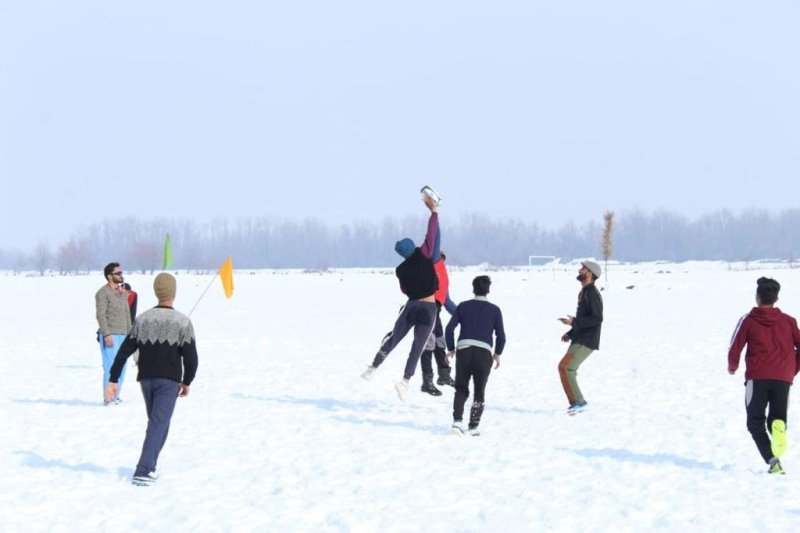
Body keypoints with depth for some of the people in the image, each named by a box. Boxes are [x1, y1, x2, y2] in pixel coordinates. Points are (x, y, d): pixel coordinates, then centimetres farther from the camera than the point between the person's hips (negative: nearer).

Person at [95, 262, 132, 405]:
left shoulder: (123, 292, 16)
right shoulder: (103, 293, -8)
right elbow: (101, 315, -13)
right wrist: (106, 334, -18)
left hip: (122, 335, 8)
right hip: (109, 335, -8)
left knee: (121, 367, 9)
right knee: (111, 366, -9)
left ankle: (115, 396, 17)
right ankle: (108, 398, -4)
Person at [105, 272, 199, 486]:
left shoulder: (143, 320, 2)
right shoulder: (182, 322, -8)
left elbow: (124, 351, 1)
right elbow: (190, 357, -10)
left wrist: (113, 380, 4)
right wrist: (186, 382, 5)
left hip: (146, 379, 4)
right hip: (169, 381, -4)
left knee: (157, 422, 21)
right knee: (159, 424, -6)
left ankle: (149, 467, 22)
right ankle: (143, 471, -17)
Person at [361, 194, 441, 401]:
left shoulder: (401, 270, 4)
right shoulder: (424, 255, -7)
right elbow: (432, 234, -7)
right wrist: (433, 211, -1)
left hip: (411, 305, 3)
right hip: (428, 308, -3)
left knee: (393, 339, 18)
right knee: (418, 346, -5)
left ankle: (373, 368, 17)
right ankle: (405, 381, -17)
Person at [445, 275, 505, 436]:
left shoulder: (463, 306, 10)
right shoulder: (494, 310, 8)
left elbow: (449, 328, 3)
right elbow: (501, 335, 3)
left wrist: (451, 349, 14)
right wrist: (497, 354, 18)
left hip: (463, 350, 1)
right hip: (484, 353, -1)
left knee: (461, 389, 12)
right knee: (479, 391, 10)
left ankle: (457, 420, -8)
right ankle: (473, 426, 4)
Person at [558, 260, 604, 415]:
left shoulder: (592, 293, -15)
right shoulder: (584, 292, 16)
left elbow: (597, 319, -24)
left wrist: (573, 322, -25)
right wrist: (570, 333, 16)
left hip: (587, 341, -10)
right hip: (579, 340, 10)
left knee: (565, 367, -17)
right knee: (567, 368, 11)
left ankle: (578, 401, -12)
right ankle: (577, 402, 17)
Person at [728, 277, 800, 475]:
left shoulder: (748, 320, 3)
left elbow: (735, 347, 1)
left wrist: (733, 366, 21)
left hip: (757, 377, -2)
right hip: (783, 378, 2)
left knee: (755, 422, 8)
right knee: (777, 417, 12)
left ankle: (772, 460, -14)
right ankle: (778, 426, -28)